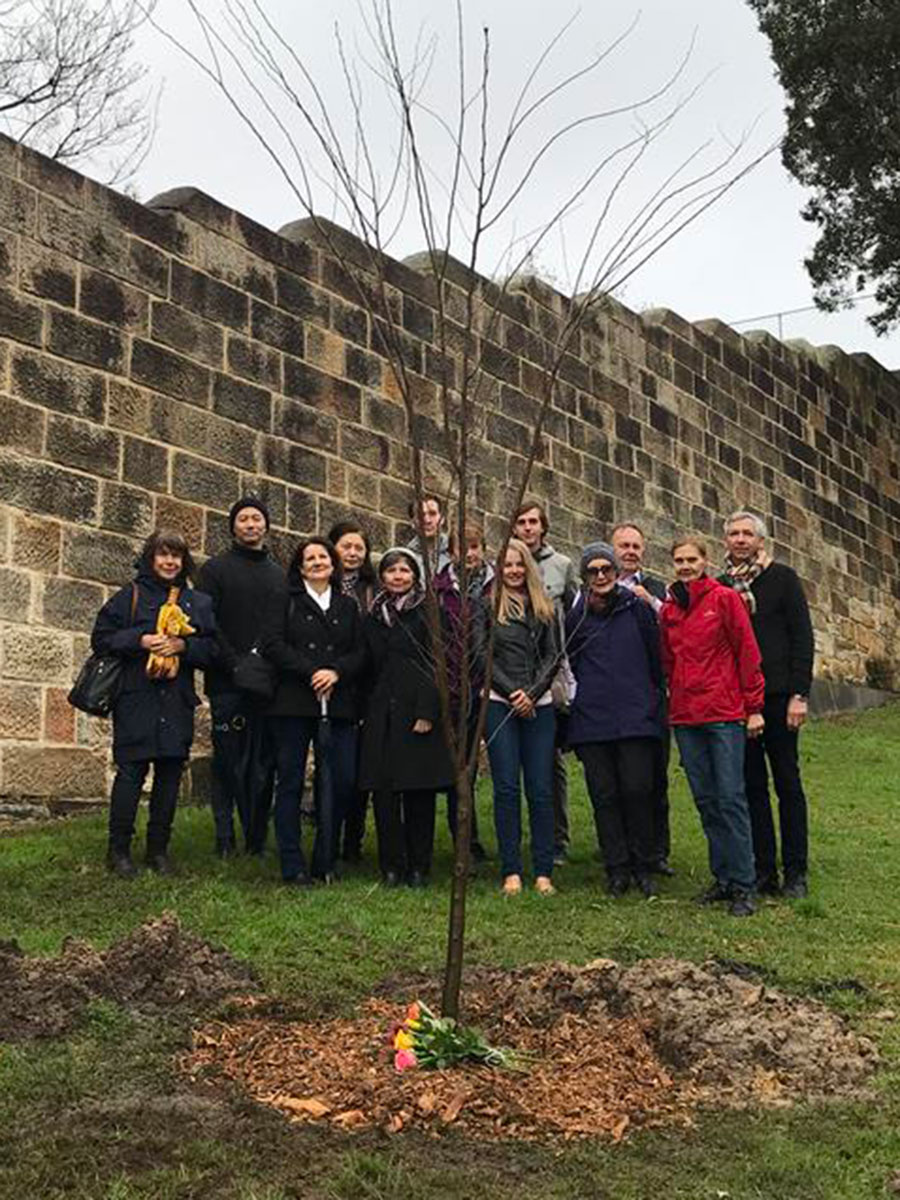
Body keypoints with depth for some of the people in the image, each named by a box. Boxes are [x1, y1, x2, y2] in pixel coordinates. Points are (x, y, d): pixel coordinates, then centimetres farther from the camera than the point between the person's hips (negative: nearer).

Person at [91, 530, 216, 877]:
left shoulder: (198, 602, 12)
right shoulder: (129, 597, 5)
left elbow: (213, 648, 7)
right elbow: (101, 639, 1)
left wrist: (183, 645, -10)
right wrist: (139, 640, -13)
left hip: (178, 703, 3)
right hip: (135, 700, -3)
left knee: (170, 776, 6)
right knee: (130, 773, -4)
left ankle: (159, 849, 17)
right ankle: (118, 850, 7)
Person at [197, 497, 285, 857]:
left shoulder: (280, 575, 18)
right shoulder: (215, 568, 6)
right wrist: (236, 664, -13)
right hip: (229, 683, -3)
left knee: (264, 764, 3)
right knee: (229, 761, -1)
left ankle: (257, 839, 9)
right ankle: (225, 838, 6)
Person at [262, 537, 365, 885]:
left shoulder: (348, 605, 17)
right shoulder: (287, 602, 8)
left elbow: (360, 652, 10)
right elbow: (273, 644, -4)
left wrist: (336, 673, -9)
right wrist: (312, 671, -12)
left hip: (338, 705, 3)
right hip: (293, 703, -2)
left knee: (342, 781, -2)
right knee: (290, 782, -1)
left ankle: (325, 863, 13)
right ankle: (292, 866, 6)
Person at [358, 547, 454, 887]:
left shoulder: (428, 613, 1)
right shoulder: (373, 617, 15)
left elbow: (435, 665, -6)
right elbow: (369, 667, 17)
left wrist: (426, 712, -13)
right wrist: (365, 712, 9)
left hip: (418, 711, -4)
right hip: (382, 714, 4)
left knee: (420, 791, 0)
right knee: (383, 790, 1)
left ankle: (419, 866, 10)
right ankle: (391, 865, 10)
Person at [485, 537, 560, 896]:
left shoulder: (544, 608, 13)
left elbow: (554, 656, 7)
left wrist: (532, 692, -6)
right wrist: (512, 691, -11)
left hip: (539, 705, 2)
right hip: (499, 704, -2)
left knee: (541, 789, 0)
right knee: (507, 788, -2)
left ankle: (543, 871, 5)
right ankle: (511, 870, 3)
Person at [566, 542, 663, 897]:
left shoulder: (638, 608, 4)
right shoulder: (576, 617, 8)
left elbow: (656, 658, 9)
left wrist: (650, 698, 9)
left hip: (636, 718, -1)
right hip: (591, 721, 2)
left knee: (637, 790, -4)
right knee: (604, 795, 2)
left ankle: (643, 867, 10)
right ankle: (617, 868, 11)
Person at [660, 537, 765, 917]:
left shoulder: (724, 598, -2)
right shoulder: (668, 610, 12)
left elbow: (747, 654, -3)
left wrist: (754, 708, -6)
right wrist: (674, 702, 11)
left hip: (725, 714, -5)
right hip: (685, 718, 5)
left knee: (730, 797, -5)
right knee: (705, 799, 8)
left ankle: (743, 885, 0)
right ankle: (722, 877, 17)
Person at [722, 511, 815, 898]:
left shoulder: (782, 578, 2)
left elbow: (803, 637, -2)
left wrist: (799, 694, -10)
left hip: (777, 696, -3)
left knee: (787, 784, 2)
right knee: (752, 786, 6)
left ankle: (796, 873, 8)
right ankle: (763, 871, 12)